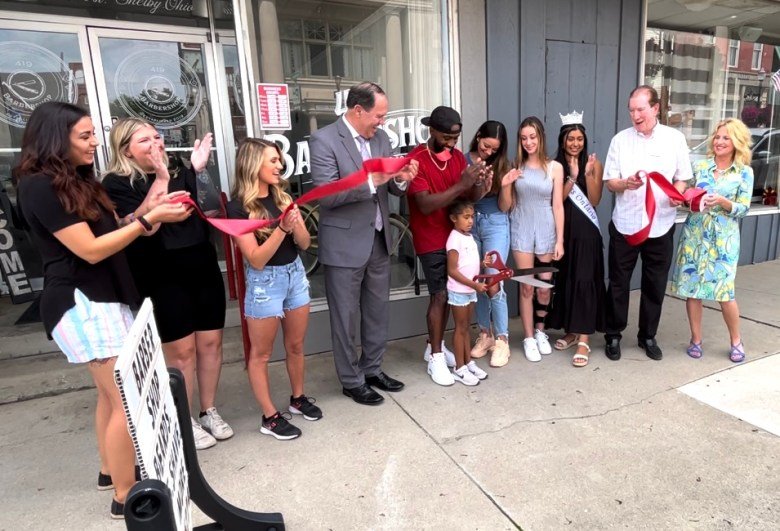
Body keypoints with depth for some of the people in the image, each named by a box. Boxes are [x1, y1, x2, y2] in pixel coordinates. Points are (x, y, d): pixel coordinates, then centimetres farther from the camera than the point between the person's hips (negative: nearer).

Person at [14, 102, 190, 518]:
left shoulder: (76, 180, 15)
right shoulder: (39, 186, -13)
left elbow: (112, 229, 11)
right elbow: (91, 249, -18)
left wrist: (153, 206, -1)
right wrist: (150, 219, -17)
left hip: (106, 298, 9)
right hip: (80, 303, -9)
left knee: (113, 393, 16)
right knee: (128, 399, -7)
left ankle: (110, 471, 32)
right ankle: (126, 497, 6)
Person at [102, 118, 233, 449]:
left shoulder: (180, 173, 11)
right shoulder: (117, 183, -4)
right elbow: (138, 223, -19)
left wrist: (199, 171, 4)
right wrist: (160, 180, -21)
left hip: (203, 269, 5)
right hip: (163, 279, -5)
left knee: (211, 343, 9)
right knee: (181, 351, 2)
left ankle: (209, 411, 25)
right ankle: (185, 422, 20)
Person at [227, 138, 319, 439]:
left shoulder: (283, 197, 3)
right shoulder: (239, 207, -14)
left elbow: (305, 243, 2)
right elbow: (256, 259, -19)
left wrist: (295, 224, -18)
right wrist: (282, 227, -28)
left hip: (295, 274, 6)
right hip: (264, 282, -6)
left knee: (296, 345, 17)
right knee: (261, 353, 8)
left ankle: (298, 398, 37)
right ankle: (270, 417, 21)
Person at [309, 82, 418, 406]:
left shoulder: (380, 138, 8)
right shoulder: (324, 140, -12)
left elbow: (389, 189, 11)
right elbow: (326, 195, -20)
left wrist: (400, 180, -12)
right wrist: (371, 181, -27)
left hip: (378, 239, 7)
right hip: (344, 244, -6)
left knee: (378, 311, 17)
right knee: (346, 317, 8)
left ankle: (373, 369, 35)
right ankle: (351, 380, 25)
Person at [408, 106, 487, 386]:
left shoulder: (457, 156, 5)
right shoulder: (416, 160, -15)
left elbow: (470, 197, 4)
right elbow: (425, 205, -25)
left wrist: (476, 183, -18)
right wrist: (461, 184, -31)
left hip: (454, 235, 7)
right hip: (431, 240, -6)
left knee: (447, 294, 12)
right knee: (439, 295, -5)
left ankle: (434, 347, 28)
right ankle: (436, 359, 9)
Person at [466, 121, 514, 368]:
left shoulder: (501, 165, 2)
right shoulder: (463, 161, 1)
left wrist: (505, 185, -16)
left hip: (495, 224, -1)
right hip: (469, 223, 1)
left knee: (493, 283, -6)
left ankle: (502, 340, 6)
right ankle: (485, 334, 23)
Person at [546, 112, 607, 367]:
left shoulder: (594, 163, 2)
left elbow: (594, 200, -5)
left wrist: (588, 173, -14)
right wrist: (572, 176, -17)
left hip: (586, 230, -2)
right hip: (562, 229, 2)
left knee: (584, 280, -7)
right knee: (564, 280, 7)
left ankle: (584, 340, -4)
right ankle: (570, 331, 23)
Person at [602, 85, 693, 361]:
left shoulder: (675, 138, 3)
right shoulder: (620, 139, 0)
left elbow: (682, 178, 7)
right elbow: (609, 182, 0)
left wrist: (677, 195, -15)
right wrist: (627, 183, -21)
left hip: (660, 226, 1)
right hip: (624, 225, -1)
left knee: (655, 285, 10)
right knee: (618, 283, 6)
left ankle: (648, 336, 27)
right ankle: (613, 336, 21)